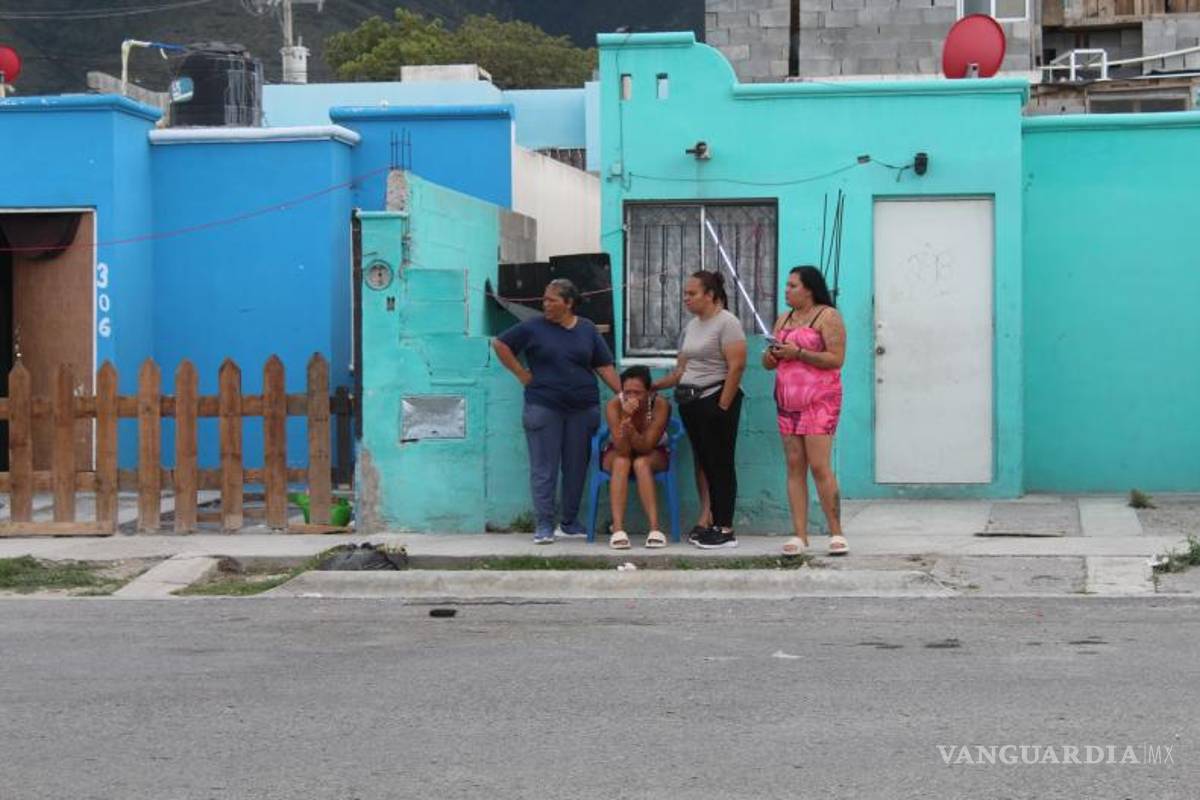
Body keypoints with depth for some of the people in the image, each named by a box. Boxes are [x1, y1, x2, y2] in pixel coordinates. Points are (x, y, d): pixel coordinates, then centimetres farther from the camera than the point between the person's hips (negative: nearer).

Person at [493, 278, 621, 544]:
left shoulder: (587, 329, 8)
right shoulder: (534, 327, 1)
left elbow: (604, 366, 7)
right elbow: (500, 344, 6)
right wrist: (522, 374, 0)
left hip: (583, 409, 2)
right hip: (544, 407, -2)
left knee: (576, 467, 7)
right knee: (544, 468, -3)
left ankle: (569, 522, 17)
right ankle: (544, 525, 0)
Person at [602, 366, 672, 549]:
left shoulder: (660, 405, -27)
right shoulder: (614, 405, -25)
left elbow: (646, 447, -29)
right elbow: (622, 450, -30)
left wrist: (630, 426, -47)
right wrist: (625, 417, -44)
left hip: (654, 454, 0)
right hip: (617, 453, 0)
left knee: (641, 463, -34)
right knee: (621, 462, -34)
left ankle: (654, 528, -40)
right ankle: (617, 529, -42)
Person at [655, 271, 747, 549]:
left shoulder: (726, 323, -9)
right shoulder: (691, 326, 17)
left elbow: (736, 367, -16)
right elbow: (682, 370, 20)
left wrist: (723, 406, -19)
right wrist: (652, 387, 12)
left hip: (715, 401, -8)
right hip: (690, 402, 8)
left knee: (720, 464, -6)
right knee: (705, 464, 9)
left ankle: (726, 530, -4)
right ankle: (714, 524, 14)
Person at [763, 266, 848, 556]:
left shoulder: (828, 316, -3)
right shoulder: (783, 320, 19)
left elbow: (836, 359, -12)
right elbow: (767, 363, 21)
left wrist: (798, 353, -16)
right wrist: (773, 354, -3)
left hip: (819, 401, -7)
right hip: (787, 402, 7)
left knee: (819, 466, -12)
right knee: (794, 467, 2)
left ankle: (836, 533, -5)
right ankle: (799, 535, 1)